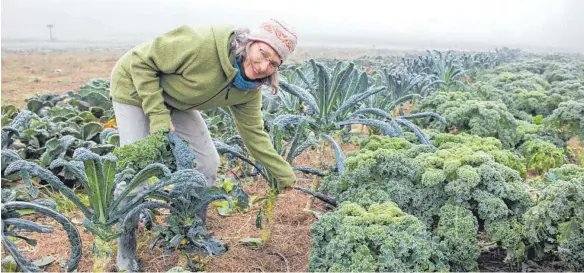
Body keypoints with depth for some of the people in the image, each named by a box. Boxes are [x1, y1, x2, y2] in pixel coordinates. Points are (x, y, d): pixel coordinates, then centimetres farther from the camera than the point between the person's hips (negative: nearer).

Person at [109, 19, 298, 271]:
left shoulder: (249, 88, -16)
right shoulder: (202, 44, -38)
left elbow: (253, 133, -6)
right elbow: (141, 61, -28)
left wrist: (285, 175, -7)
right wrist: (157, 115, -30)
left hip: (174, 99, 6)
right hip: (135, 87, -6)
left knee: (208, 161, 0)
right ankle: (125, 250, 13)